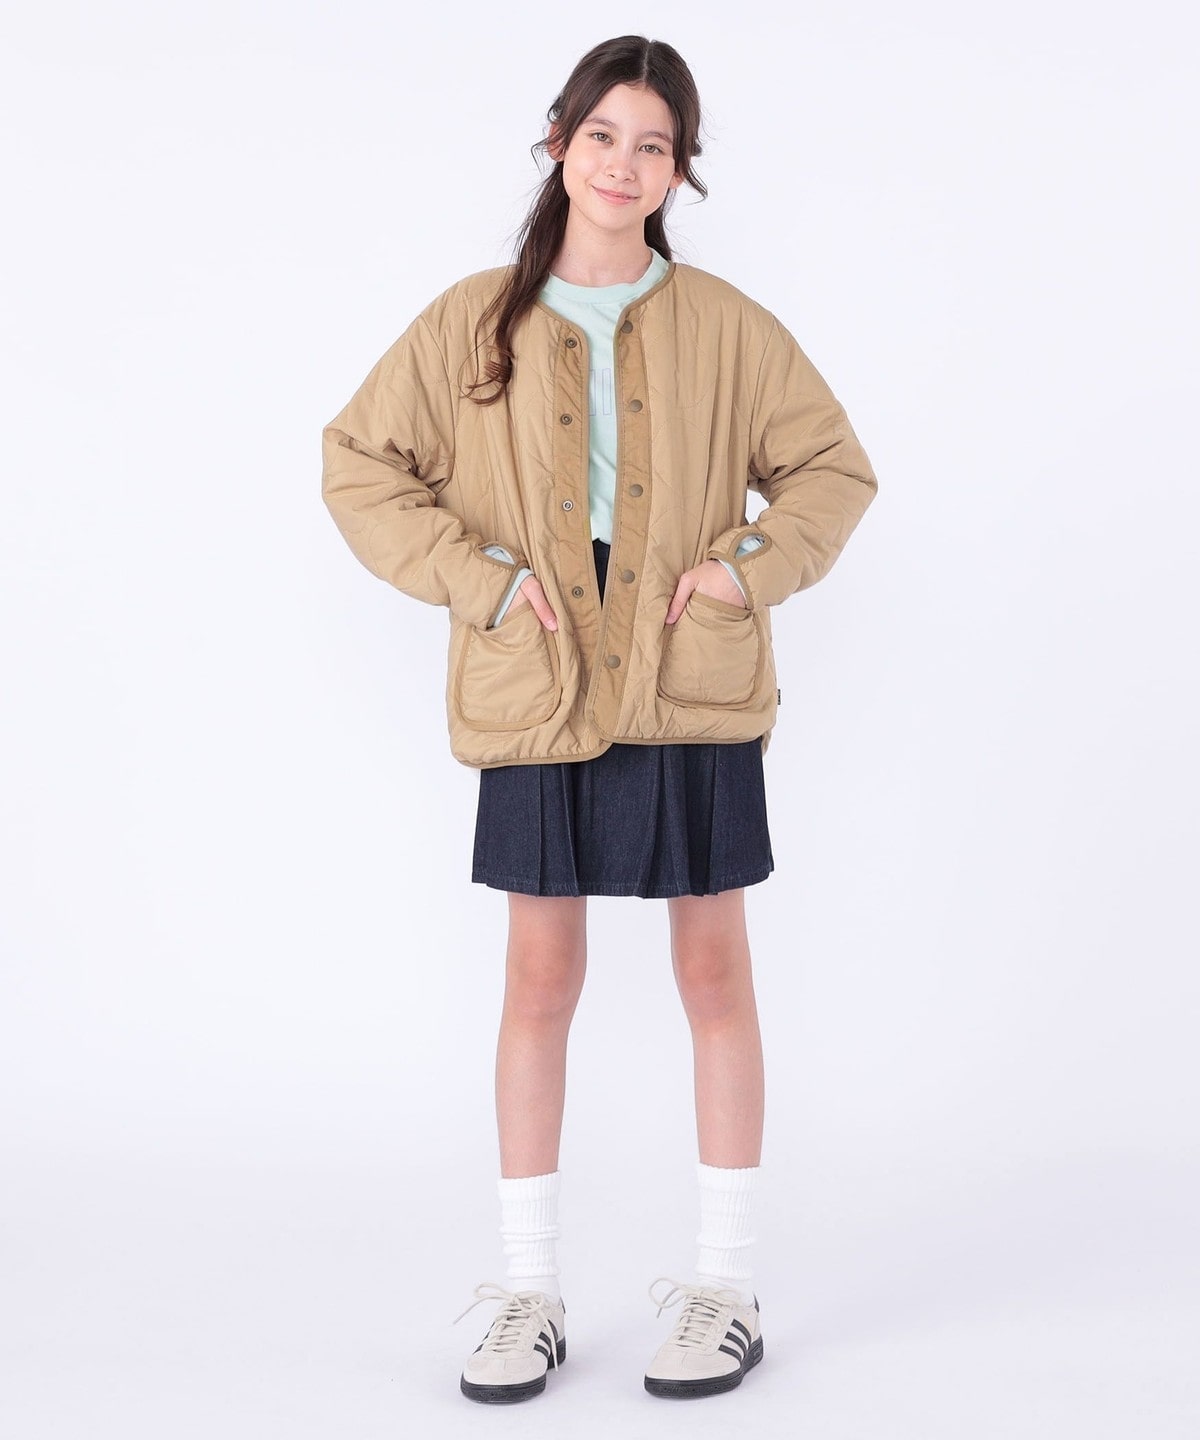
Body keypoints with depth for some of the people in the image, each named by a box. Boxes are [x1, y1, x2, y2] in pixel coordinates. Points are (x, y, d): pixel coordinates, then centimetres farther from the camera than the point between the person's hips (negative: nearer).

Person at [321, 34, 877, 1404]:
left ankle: (725, 1288, 19)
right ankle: (530, 1292, 18)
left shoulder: (727, 326, 2)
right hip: (539, 695, 0)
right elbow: (359, 464, 5)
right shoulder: (475, 323, 2)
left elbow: (834, 466, 10)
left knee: (714, 974, 6)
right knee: (540, 979, 6)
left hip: (694, 691, 0)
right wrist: (476, 575, -6)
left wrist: (756, 566, -6)